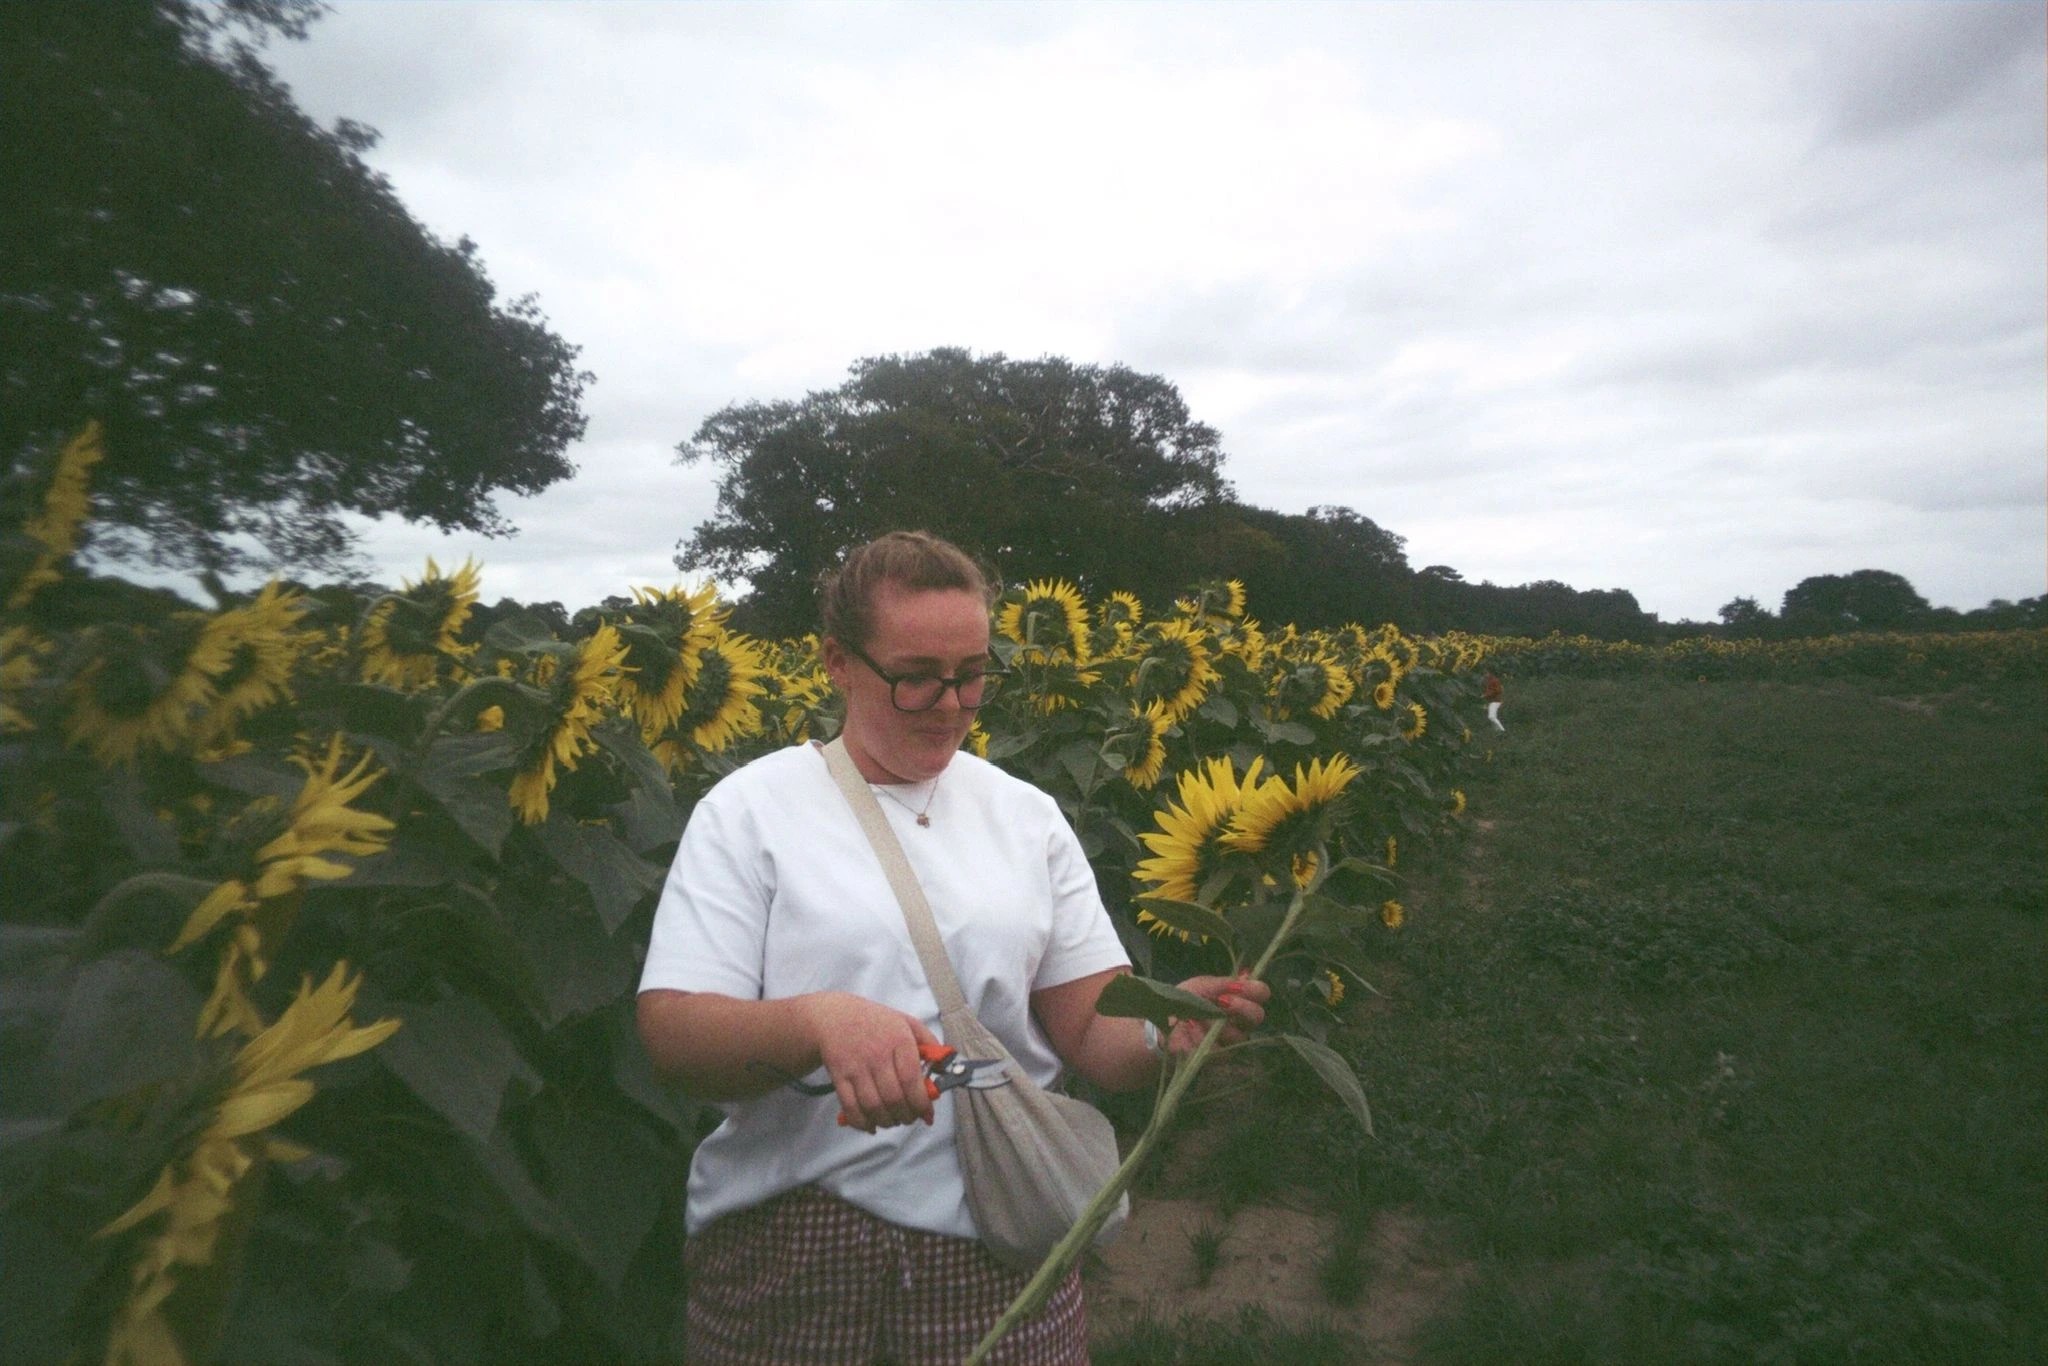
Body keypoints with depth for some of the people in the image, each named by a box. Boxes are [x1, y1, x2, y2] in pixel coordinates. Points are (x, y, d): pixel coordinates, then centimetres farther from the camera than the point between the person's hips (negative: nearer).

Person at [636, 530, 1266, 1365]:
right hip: (788, 1237, -2)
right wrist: (819, 1021, -30)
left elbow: (1094, 1029, 3)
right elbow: (673, 1037, -11)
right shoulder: (749, 810, -4)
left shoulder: (1029, 816, 4)